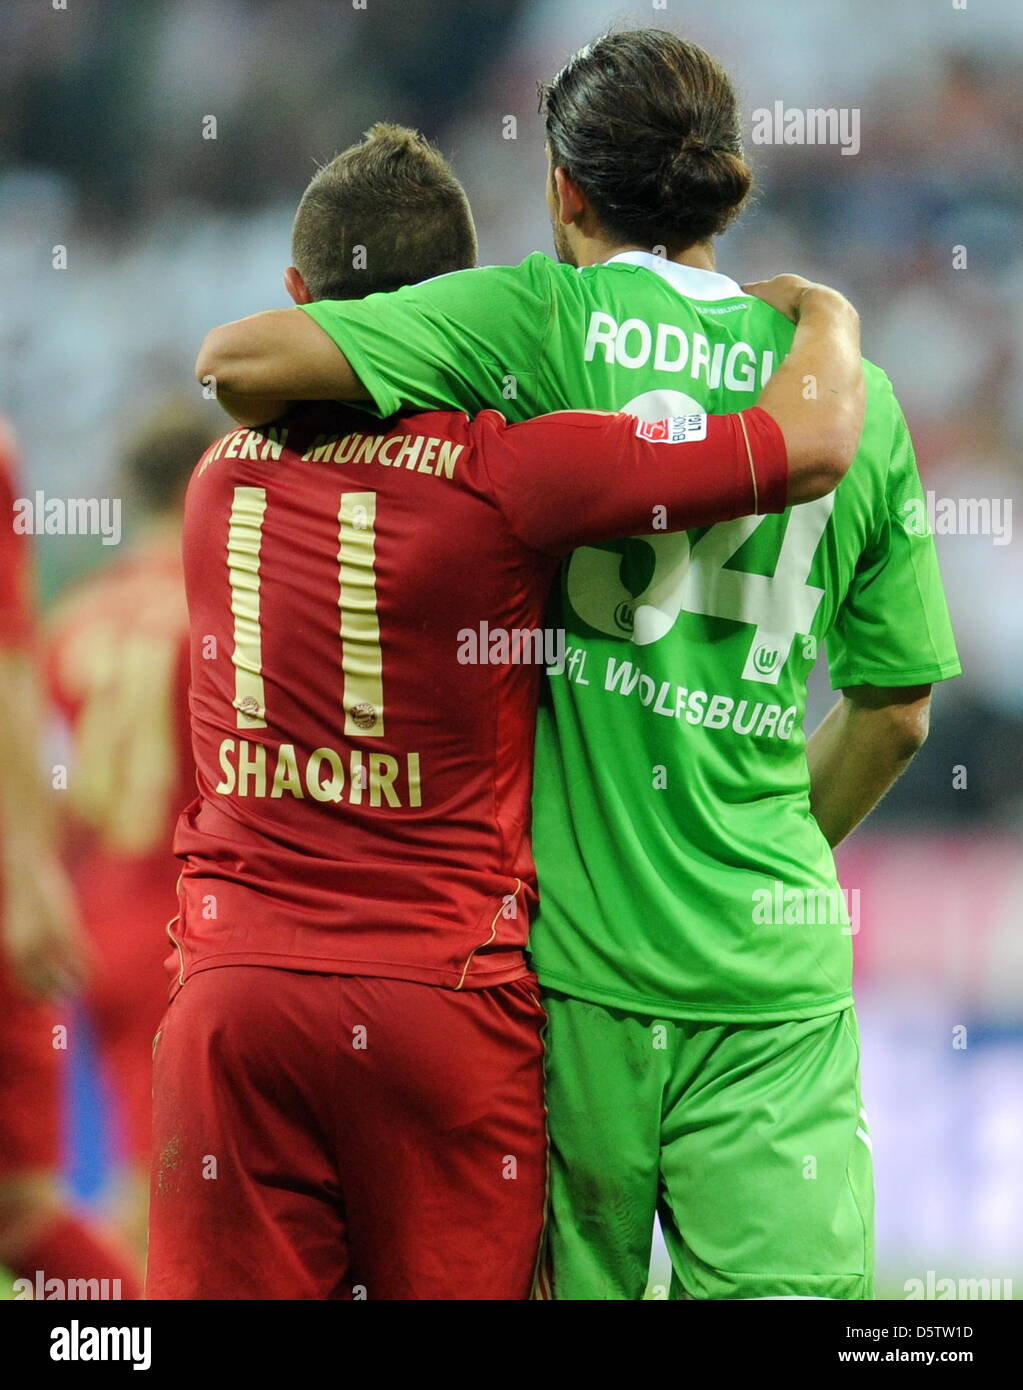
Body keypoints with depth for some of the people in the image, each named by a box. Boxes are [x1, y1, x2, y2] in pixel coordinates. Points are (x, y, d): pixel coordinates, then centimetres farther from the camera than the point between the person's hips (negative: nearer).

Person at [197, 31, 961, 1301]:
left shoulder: (550, 318, -2)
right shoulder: (858, 396, 10)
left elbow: (238, 362, -8)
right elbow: (895, 712, 14)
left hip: (573, 947, -2)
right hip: (774, 973, 2)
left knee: (570, 1287, 7)